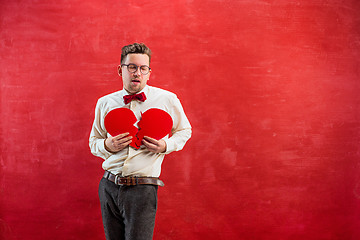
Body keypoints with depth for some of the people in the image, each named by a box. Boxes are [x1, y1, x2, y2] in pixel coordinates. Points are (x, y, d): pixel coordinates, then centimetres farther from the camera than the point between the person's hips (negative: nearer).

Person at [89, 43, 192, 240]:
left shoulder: (167, 99, 1)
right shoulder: (105, 103, 8)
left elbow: (184, 131, 15)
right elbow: (93, 142, 18)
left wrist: (165, 146, -5)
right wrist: (107, 145, -7)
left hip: (142, 189, -3)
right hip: (109, 186, 3)